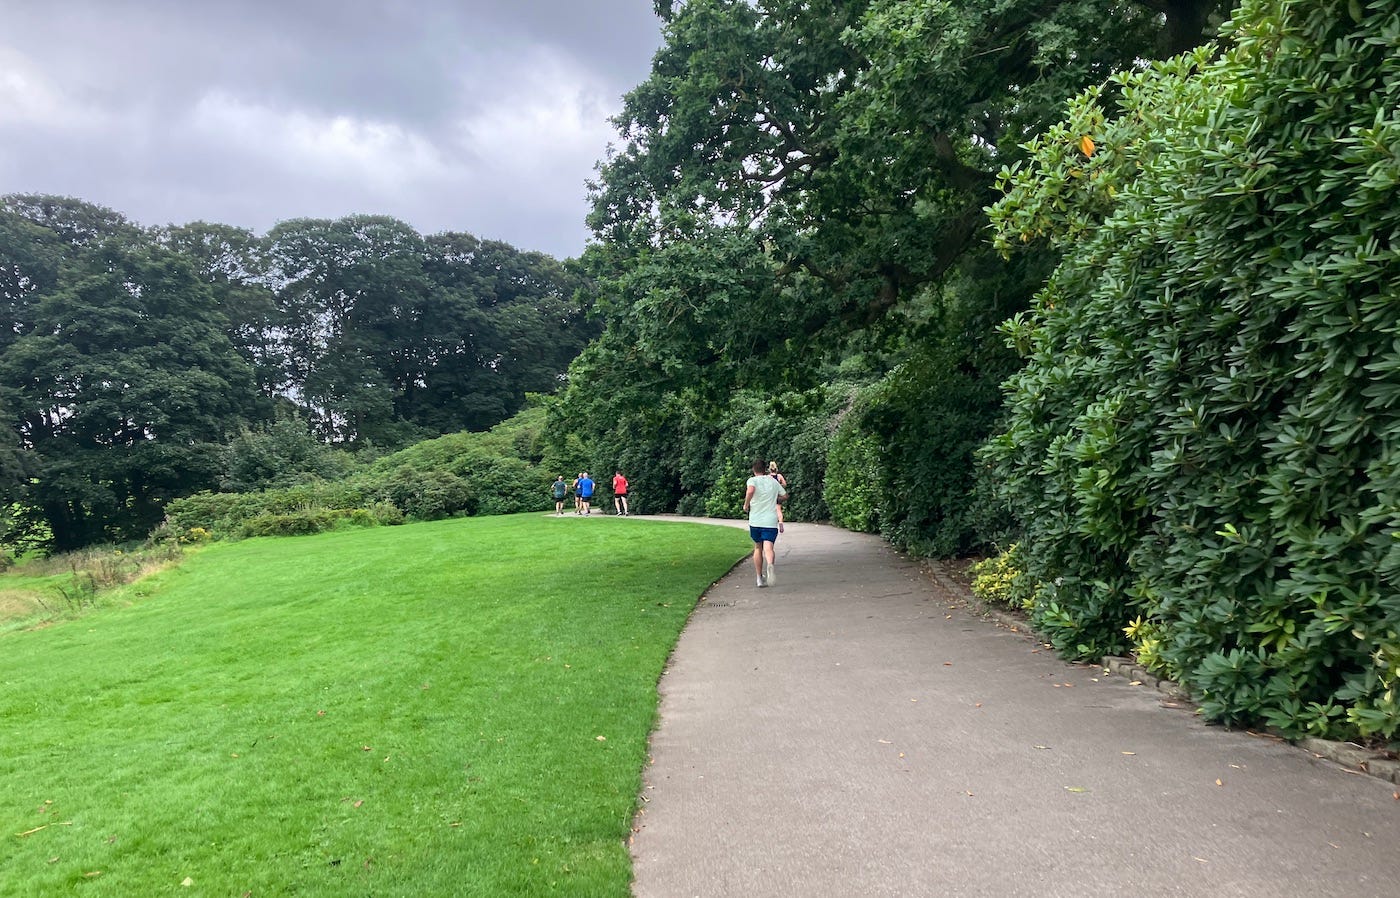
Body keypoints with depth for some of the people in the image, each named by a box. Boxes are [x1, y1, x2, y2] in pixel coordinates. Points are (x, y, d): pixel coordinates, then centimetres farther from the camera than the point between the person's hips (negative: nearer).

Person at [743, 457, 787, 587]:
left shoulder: (752, 480, -1)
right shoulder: (773, 481, 10)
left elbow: (750, 490, -24)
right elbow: (785, 495, 18)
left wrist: (746, 504, -9)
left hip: (755, 521, 0)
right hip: (770, 522, 0)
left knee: (758, 547, 18)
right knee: (768, 548, -11)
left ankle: (759, 578, 21)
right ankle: (769, 565, -45)